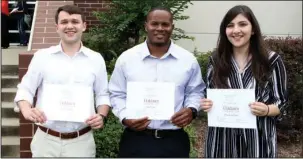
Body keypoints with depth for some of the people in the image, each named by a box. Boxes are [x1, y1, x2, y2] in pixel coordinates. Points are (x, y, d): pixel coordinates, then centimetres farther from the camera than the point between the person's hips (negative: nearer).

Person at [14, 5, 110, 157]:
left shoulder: (96, 59, 3)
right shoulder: (42, 56, 1)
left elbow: (102, 95, 8)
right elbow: (25, 90, 2)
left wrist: (101, 115, -11)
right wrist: (27, 110, -19)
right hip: (46, 139, 0)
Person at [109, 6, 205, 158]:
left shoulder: (188, 59, 2)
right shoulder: (126, 58, 0)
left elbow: (195, 92, 11)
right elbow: (117, 94, 5)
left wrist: (191, 109, -8)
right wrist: (125, 118, -10)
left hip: (174, 140, 1)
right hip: (135, 140, 0)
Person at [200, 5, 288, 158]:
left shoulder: (271, 60, -3)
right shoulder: (216, 59, 4)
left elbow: (281, 102, 2)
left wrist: (266, 110, -18)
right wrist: (207, 105, -9)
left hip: (257, 139, -2)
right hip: (222, 139, 2)